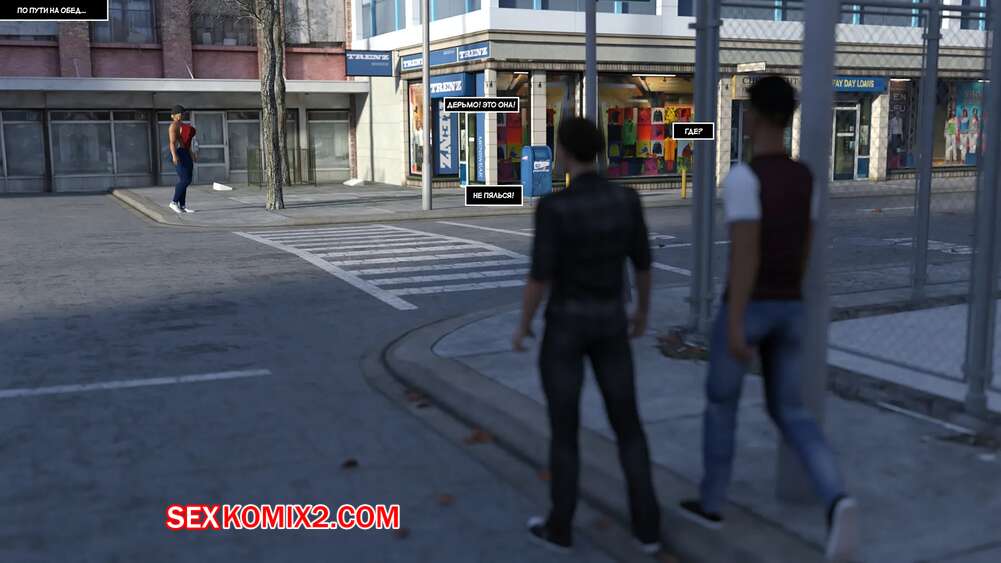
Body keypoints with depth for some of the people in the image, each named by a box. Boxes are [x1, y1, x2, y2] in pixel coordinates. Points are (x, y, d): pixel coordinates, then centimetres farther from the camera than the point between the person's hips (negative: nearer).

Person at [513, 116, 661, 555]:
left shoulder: (553, 206, -20)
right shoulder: (627, 198, -6)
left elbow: (540, 276, -18)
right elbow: (643, 263, 3)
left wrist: (523, 325, -1)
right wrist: (643, 311, 19)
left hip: (565, 325, -4)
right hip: (610, 323, 4)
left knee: (563, 429, 11)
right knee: (628, 425, 15)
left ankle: (560, 527, 25)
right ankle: (647, 527, 19)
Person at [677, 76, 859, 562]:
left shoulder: (742, 177, -19)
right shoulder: (805, 177, 7)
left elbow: (745, 254, -26)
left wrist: (734, 326, -25)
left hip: (745, 310, -6)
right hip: (790, 308, 6)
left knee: (720, 402, 16)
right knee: (789, 413, 12)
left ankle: (711, 503, 30)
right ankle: (837, 500, -12)